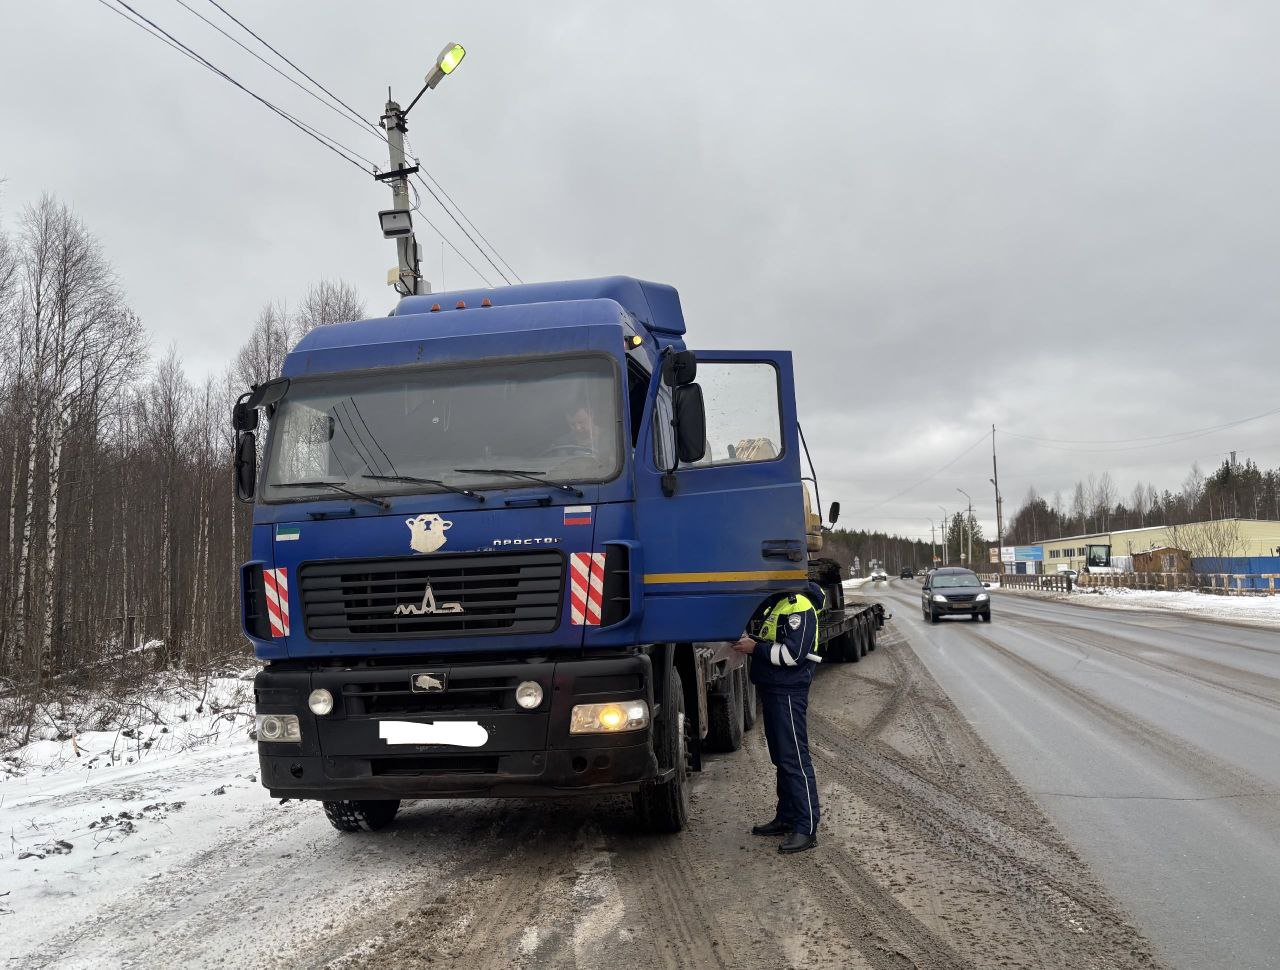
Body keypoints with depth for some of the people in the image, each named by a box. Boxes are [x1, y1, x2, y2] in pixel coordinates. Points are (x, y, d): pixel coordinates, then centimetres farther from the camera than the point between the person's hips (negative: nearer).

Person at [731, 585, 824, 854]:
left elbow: (793, 653, -23)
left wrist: (755, 648, -16)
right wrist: (748, 641, 8)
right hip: (773, 690, 10)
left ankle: (806, 828, -5)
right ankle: (786, 818, 25)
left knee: (794, 759, -8)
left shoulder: (799, 607, -15)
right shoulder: (777, 605, 17)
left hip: (788, 692, -10)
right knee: (781, 758, 16)